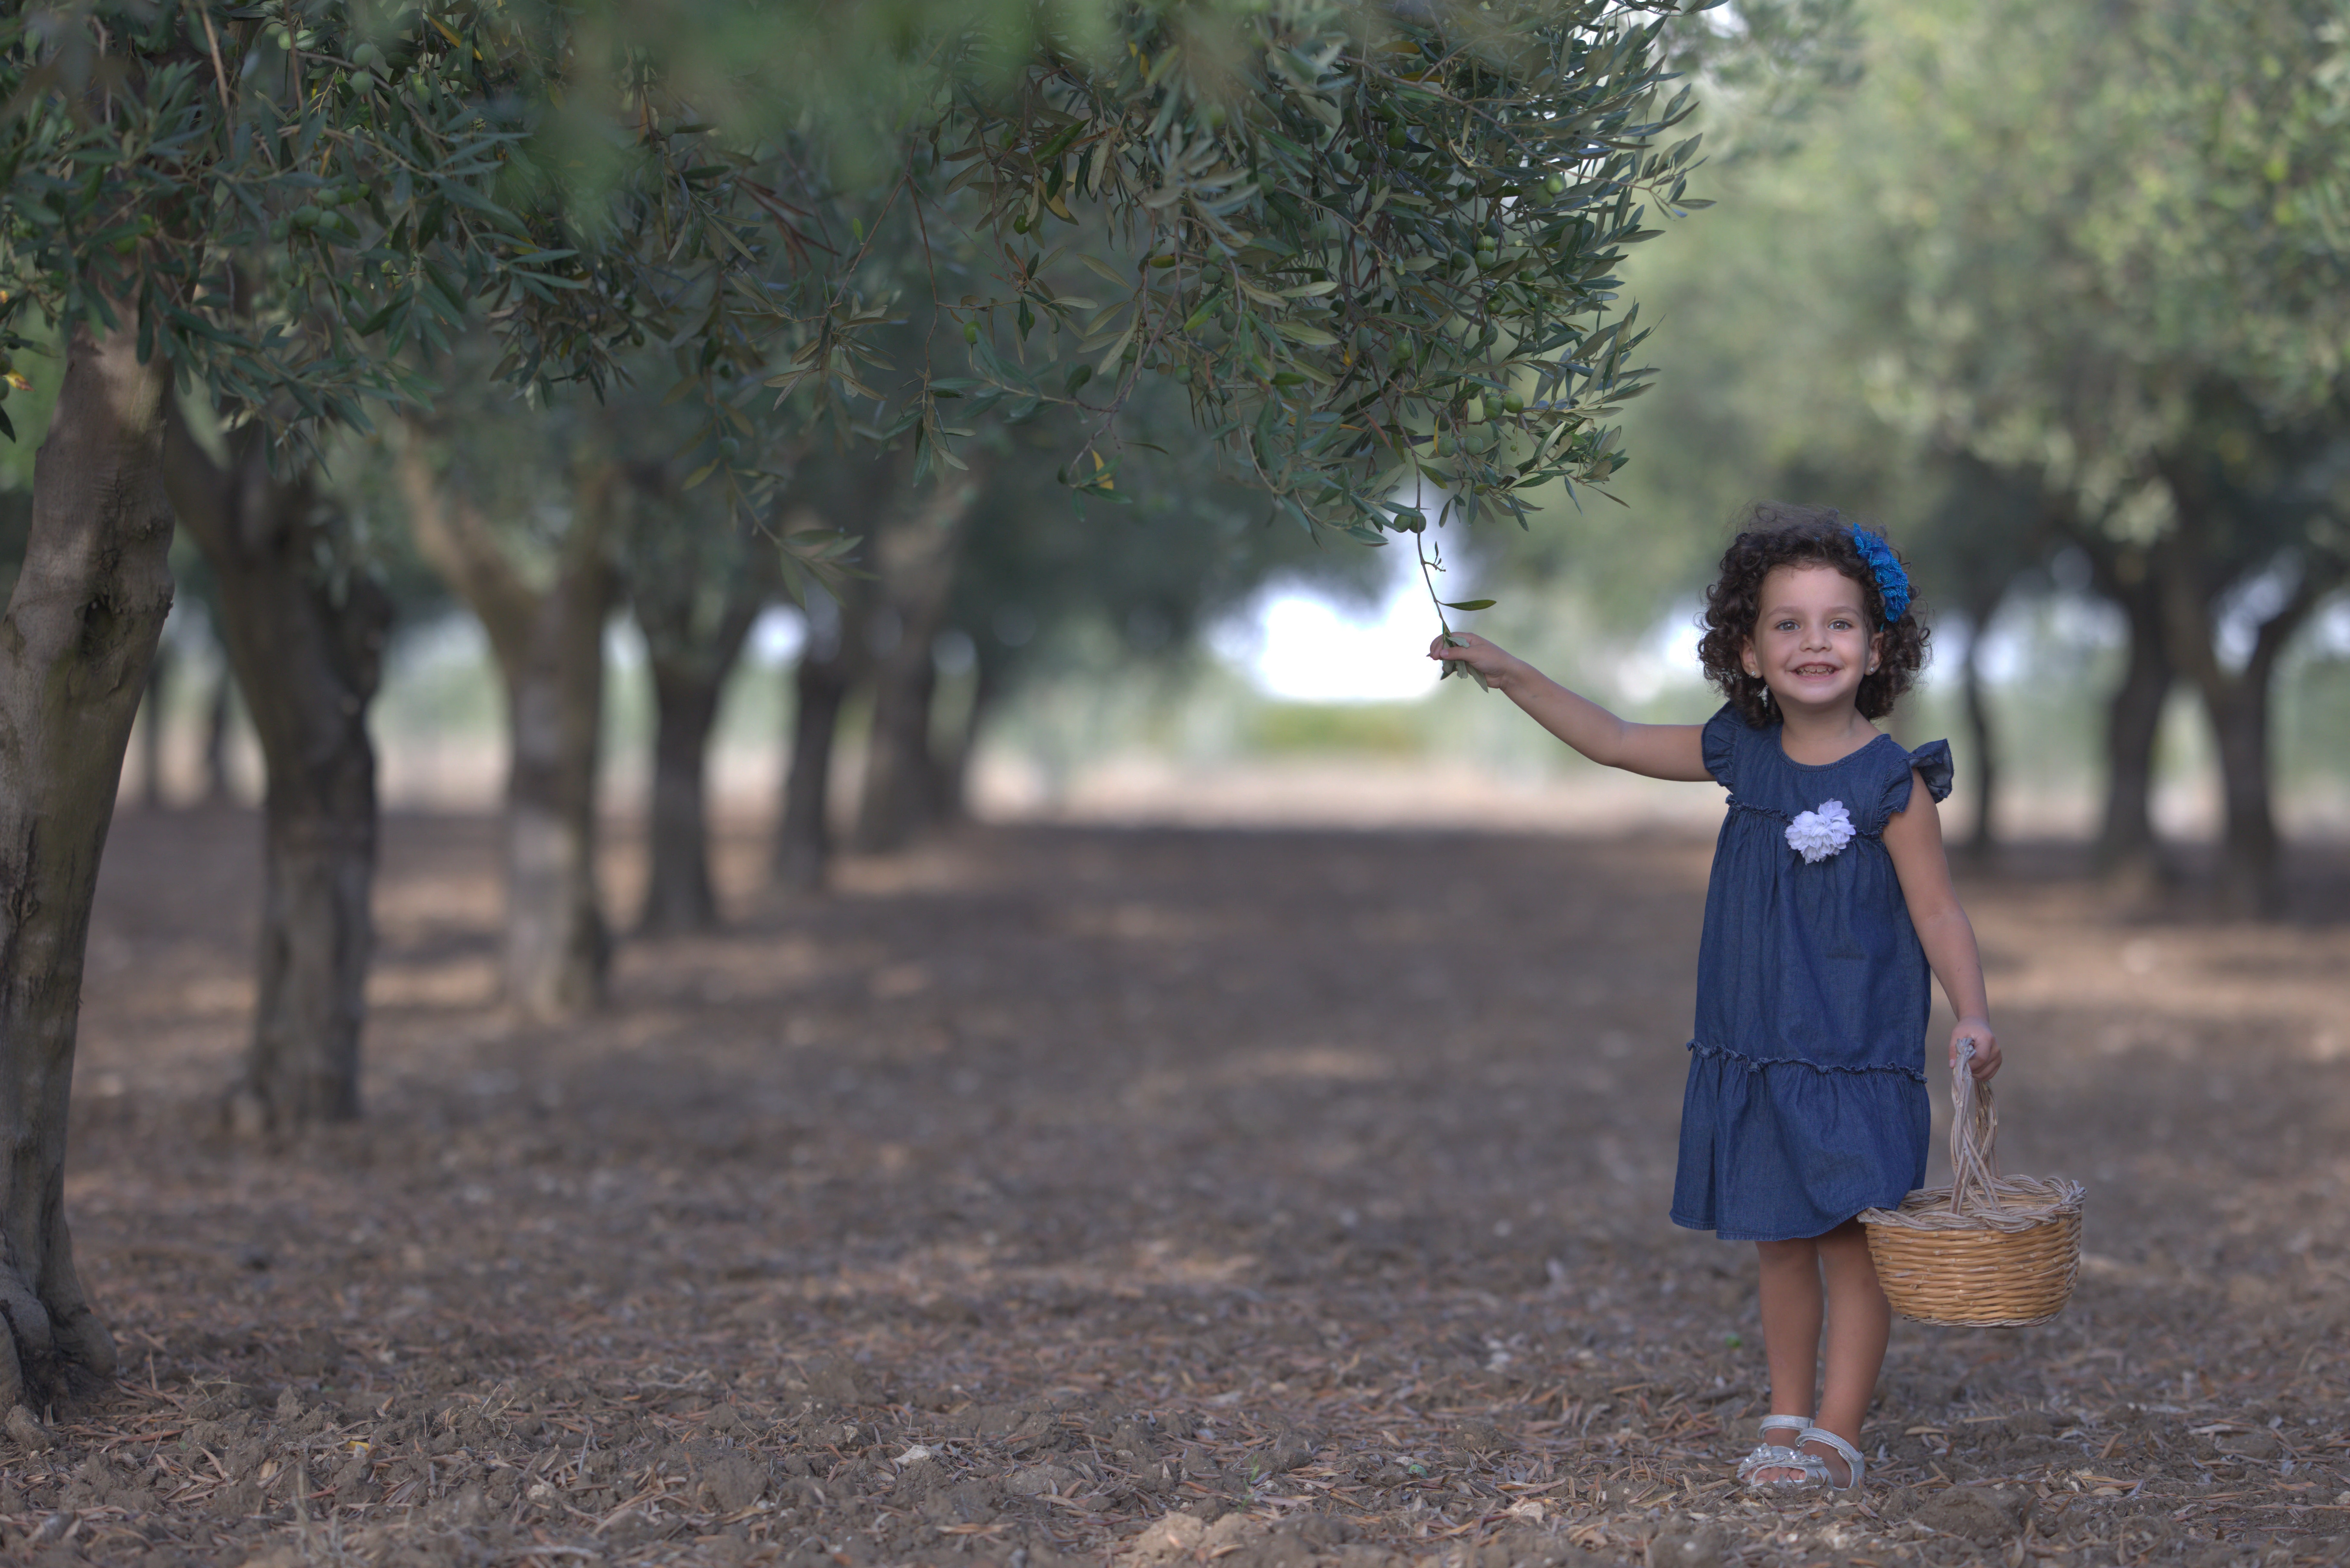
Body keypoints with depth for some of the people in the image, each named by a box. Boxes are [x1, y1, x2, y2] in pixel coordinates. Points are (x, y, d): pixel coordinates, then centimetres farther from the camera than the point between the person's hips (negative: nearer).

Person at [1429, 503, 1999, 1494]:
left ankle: (1837, 1438, 2)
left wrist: (1972, 1014, -21)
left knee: (1850, 1241, -3)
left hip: (1856, 1058, -5)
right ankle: (1787, 1421, 23)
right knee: (1779, 1241, 12)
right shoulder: (1742, 754, 5)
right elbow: (1617, 742, 16)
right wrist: (1512, 677, 14)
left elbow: (1937, 912, -8)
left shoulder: (1891, 781, -11)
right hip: (1753, 1053, 5)